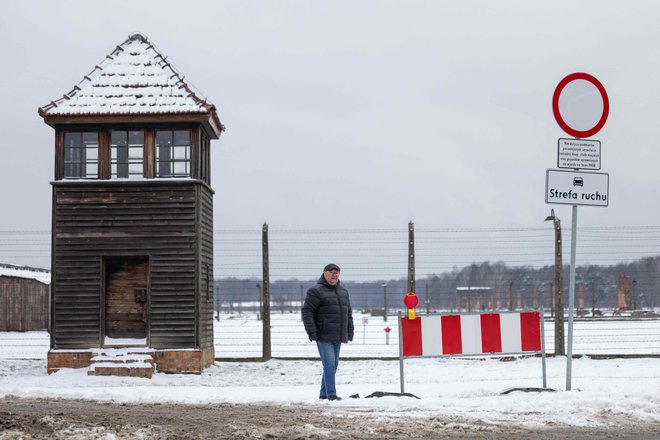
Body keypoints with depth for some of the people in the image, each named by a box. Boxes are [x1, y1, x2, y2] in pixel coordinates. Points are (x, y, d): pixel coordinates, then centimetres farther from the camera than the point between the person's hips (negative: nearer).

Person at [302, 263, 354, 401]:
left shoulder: (343, 290, 15)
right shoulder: (316, 291, -7)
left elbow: (348, 312, 21)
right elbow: (307, 311, -10)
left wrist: (350, 331, 15)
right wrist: (311, 331, -16)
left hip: (338, 337, 7)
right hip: (323, 336, -7)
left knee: (334, 364, 10)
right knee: (329, 364, -11)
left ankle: (323, 393, 19)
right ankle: (331, 394, -8)